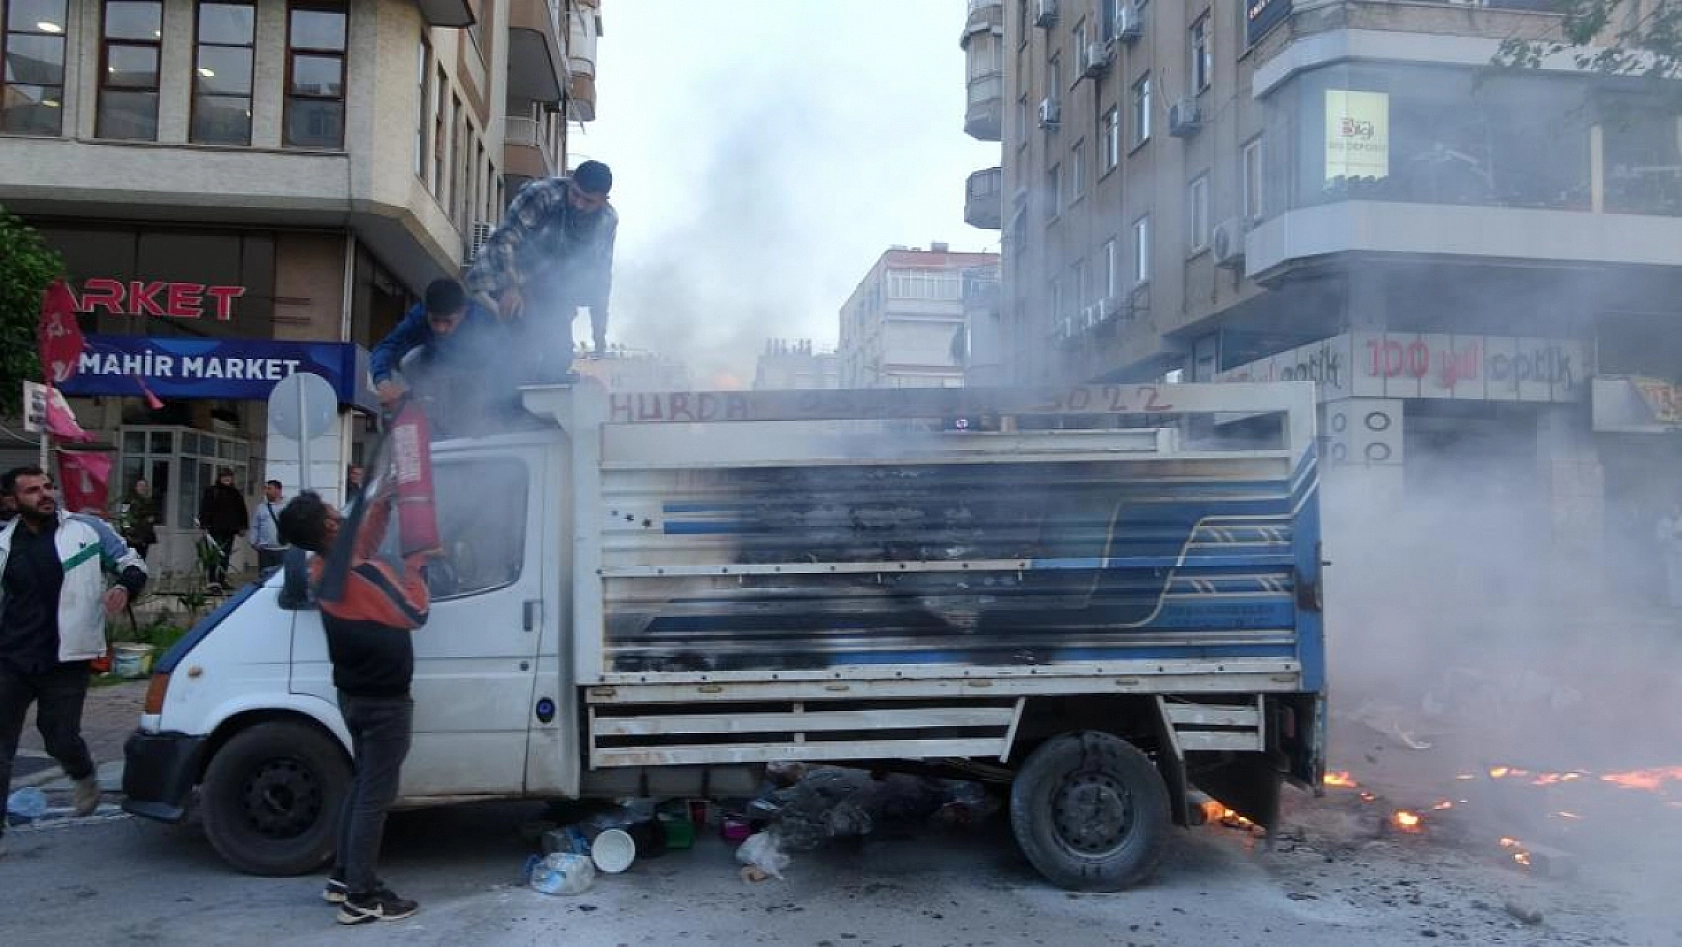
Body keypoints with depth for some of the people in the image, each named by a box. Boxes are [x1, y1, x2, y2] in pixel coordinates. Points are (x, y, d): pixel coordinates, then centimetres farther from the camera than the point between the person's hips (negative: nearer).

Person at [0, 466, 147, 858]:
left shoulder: (87, 529, -1)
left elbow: (131, 562, 7)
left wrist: (125, 587, -14)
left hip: (65, 662, -2)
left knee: (61, 740, 1)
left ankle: (83, 777, 37)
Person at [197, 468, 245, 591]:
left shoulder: (235, 493, 14)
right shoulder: (211, 491, 1)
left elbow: (241, 511, 18)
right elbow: (204, 509, -2)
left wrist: (242, 526, 13)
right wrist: (203, 525, -11)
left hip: (229, 530, 5)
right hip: (215, 529, -5)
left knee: (225, 556, 9)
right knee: (215, 556, -12)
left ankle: (222, 580, 18)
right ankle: (213, 582, -16)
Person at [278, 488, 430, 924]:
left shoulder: (322, 569, 1)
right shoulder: (364, 572, -25)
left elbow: (365, 536, 19)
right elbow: (415, 614, -17)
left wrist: (383, 499, 16)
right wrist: (416, 566, -6)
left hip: (354, 695, 9)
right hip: (384, 700, -9)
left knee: (362, 784, 21)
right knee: (375, 795, -2)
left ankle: (342, 878, 28)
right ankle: (361, 897, 3)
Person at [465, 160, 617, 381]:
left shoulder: (608, 221, -6)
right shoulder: (543, 195, -22)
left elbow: (600, 275, 3)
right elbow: (506, 237, -28)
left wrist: (599, 328, 2)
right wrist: (513, 286, -41)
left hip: (552, 298, 5)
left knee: (558, 359, 3)